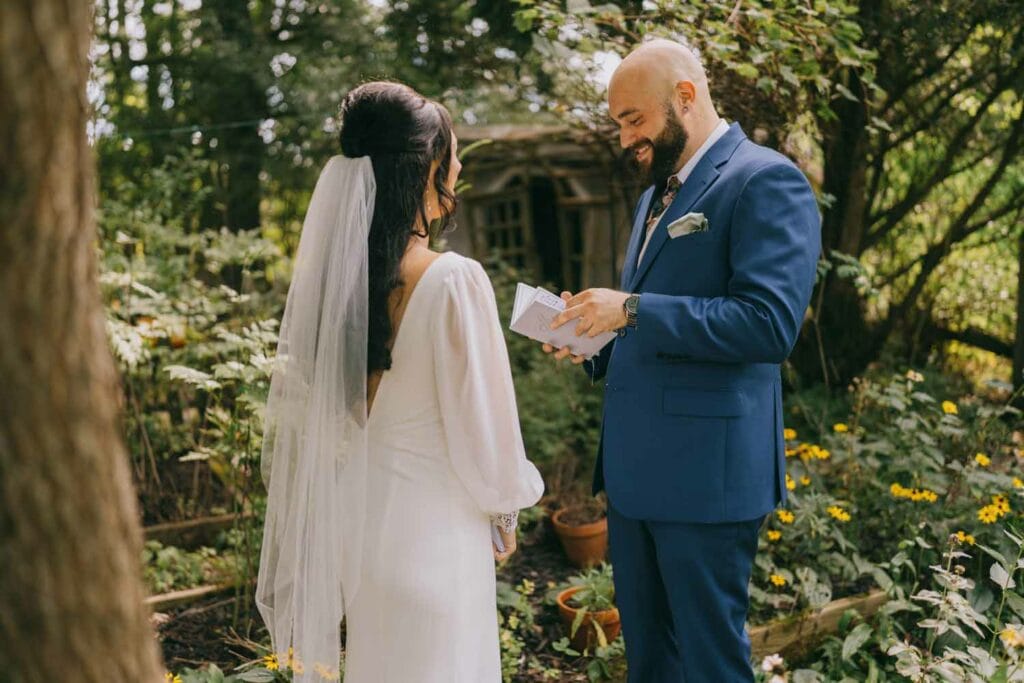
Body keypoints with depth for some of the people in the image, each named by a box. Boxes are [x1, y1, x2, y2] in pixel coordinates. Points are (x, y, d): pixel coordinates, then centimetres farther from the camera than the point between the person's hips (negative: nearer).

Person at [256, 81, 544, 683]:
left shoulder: (329, 274, -3)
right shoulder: (454, 282, -21)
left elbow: (302, 407, 5)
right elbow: (481, 422, -14)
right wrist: (504, 513, 3)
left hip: (353, 514, 6)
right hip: (434, 522, -6)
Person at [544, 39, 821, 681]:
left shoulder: (765, 181, -11)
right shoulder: (657, 194, 17)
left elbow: (770, 322, -22)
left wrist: (631, 309, -21)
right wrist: (596, 345, 6)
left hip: (706, 472, -9)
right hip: (635, 469, 9)